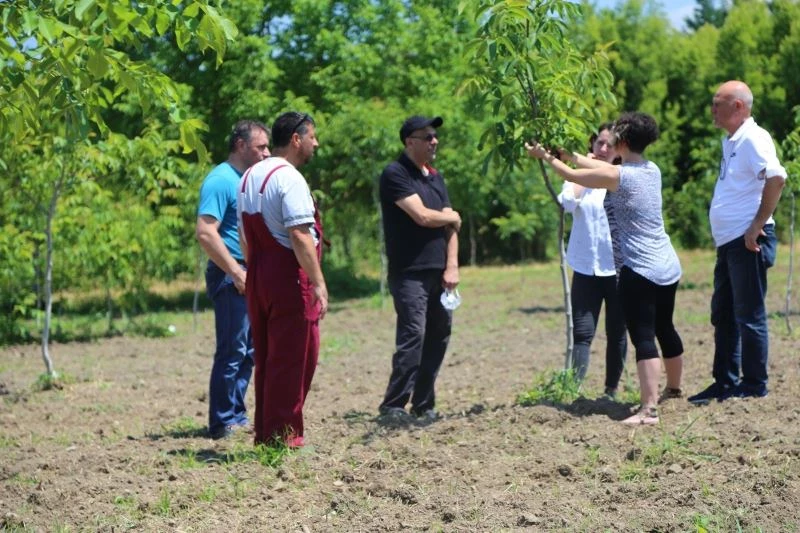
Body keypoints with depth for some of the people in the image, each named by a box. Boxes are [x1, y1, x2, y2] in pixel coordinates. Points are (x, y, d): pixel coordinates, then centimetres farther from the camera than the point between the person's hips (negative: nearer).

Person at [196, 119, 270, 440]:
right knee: (232, 352, -6)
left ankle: (237, 416, 21)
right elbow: (205, 233, -21)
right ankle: (223, 423, 0)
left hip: (248, 277, 9)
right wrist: (237, 273, -21)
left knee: (247, 351, 13)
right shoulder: (220, 180, -12)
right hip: (231, 277, -9)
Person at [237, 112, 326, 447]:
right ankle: (284, 435, 0)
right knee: (292, 360, -2)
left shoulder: (249, 177, 15)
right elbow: (300, 235, -22)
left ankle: (264, 433, 18)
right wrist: (318, 283, -22)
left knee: (266, 357, 14)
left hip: (258, 277, 9)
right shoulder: (289, 178, -14)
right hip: (290, 279, -9)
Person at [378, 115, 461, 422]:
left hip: (437, 273, 8)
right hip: (409, 273, -8)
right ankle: (393, 405, -8)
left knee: (438, 337, 8)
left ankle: (424, 405, 17)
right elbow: (422, 216, -17)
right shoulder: (395, 175, -8)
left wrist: (452, 267, 1)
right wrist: (453, 217, 2)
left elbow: (450, 226, 13)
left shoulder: (435, 177, 17)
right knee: (412, 337, -13)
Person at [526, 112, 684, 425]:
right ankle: (673, 388, 41)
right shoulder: (653, 170, 8)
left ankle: (649, 409, -18)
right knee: (665, 329, 24)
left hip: (640, 270, -8)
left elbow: (572, 175, 0)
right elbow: (601, 167, 21)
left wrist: (545, 156, 17)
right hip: (668, 267, 8)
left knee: (643, 338, -10)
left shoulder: (618, 175, -13)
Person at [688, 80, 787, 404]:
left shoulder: (753, 138, -13)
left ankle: (754, 384, 6)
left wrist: (758, 225, -24)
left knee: (749, 314, -2)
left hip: (748, 242, -10)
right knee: (723, 314, 14)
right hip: (729, 243, 10)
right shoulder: (731, 142, 16)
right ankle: (725, 383, 22)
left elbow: (776, 178, -27)